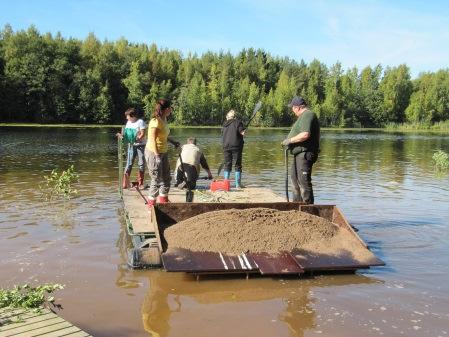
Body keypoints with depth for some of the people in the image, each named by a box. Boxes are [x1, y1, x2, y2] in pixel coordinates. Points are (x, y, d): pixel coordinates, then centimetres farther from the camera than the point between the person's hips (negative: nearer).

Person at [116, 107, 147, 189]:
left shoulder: (140, 122, -9)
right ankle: (125, 183, 0)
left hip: (141, 145, -4)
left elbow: (143, 134, -14)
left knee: (141, 164, 1)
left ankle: (140, 183, 12)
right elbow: (127, 133, 11)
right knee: (129, 164, -1)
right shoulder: (128, 122, 10)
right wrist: (122, 136, -9)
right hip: (131, 145, 4)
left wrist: (137, 139, -29)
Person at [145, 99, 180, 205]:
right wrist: (157, 155, -24)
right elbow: (152, 139, -23)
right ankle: (151, 204, 11)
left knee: (166, 178, 16)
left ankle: (163, 201, 30)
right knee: (156, 180, -2)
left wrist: (173, 142, 16)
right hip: (153, 153, -9)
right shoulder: (155, 121, -20)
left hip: (163, 153, 9)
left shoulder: (164, 120, 6)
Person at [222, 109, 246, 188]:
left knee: (227, 165, 11)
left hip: (226, 147, 4)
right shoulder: (238, 122, -1)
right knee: (238, 165, 3)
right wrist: (243, 132, 10)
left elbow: (222, 137, 15)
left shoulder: (224, 125, 13)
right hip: (236, 146, -4)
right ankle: (238, 185, 3)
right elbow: (242, 132, -12)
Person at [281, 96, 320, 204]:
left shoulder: (307, 115, -16)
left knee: (304, 181, -10)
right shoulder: (304, 116, 19)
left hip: (305, 154, -12)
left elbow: (305, 135, -29)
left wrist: (290, 140, -19)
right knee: (295, 178, 21)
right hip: (300, 154, 12)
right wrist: (290, 142, 17)